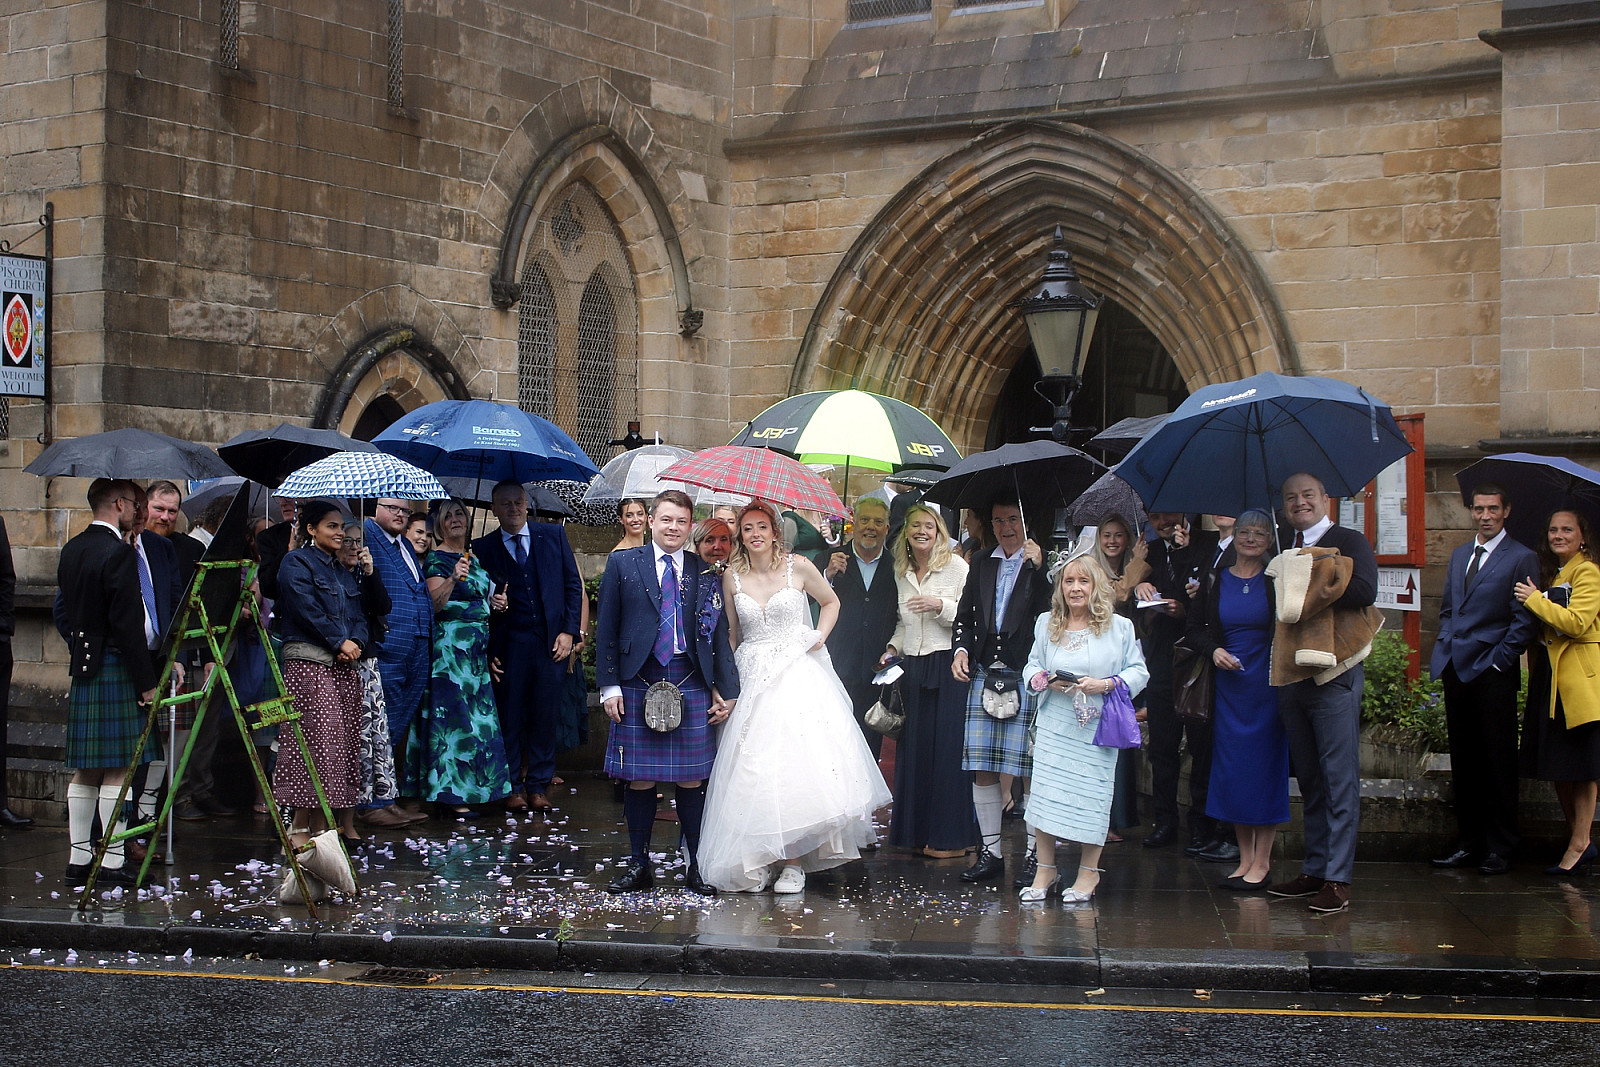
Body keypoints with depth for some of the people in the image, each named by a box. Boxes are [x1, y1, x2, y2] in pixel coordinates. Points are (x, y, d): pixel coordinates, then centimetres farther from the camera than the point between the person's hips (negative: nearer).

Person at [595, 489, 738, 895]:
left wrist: (727, 690, 5)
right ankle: (639, 865, 16)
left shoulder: (706, 573, 9)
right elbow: (606, 628, 5)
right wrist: (609, 685, -2)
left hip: (691, 683, 0)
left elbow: (720, 633, 10)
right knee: (638, 778, 4)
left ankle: (697, 866, 12)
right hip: (638, 682, 0)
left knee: (692, 779, 2)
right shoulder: (622, 564, 7)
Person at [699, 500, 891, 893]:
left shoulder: (798, 566, 0)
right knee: (754, 770, -4)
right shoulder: (733, 577, 7)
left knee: (799, 765, -12)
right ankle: (757, 859, 6)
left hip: (798, 673, -2)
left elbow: (831, 602, 15)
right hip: (753, 679, 2)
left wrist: (820, 635, 0)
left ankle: (793, 863, -7)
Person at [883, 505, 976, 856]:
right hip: (912, 668, 6)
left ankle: (952, 838, 2)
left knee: (947, 746, -5)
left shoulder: (956, 566, -3)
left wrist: (940, 606, -21)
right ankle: (918, 832, 14)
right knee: (914, 748, 6)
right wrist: (892, 648, 9)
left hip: (947, 667, -6)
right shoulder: (901, 572, 14)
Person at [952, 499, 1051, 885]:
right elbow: (965, 617, 23)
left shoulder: (1042, 566, 0)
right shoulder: (982, 567, 17)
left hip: (1027, 678, -5)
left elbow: (1051, 614, -14)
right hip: (983, 675, 5)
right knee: (982, 768, 5)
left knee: (1031, 768, -4)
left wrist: (1034, 565, -18)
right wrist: (962, 649, 6)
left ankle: (1035, 854, 4)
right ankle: (990, 851, 13)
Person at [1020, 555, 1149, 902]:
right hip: (1053, 725, 3)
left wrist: (1105, 684, -16)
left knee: (1092, 795, 1)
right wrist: (1047, 680, -9)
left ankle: (1089, 873, 16)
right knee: (1044, 794, -2)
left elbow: (1138, 672, -1)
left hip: (1097, 727, -2)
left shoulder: (1119, 627, 0)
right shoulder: (1046, 624, 10)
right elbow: (1031, 667, 13)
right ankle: (1045, 870, 10)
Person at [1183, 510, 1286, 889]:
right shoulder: (1214, 580, 7)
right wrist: (1213, 650, -7)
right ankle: (1244, 858, 15)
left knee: (1265, 765, -2)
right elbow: (1195, 629, 11)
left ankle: (1262, 861, 5)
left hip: (1267, 686, -3)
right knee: (1232, 768, 5)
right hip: (1227, 684, 3)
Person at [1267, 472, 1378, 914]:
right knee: (1309, 779, 13)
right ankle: (1314, 870, 20)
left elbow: (1364, 591, -19)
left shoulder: (1348, 542, -3)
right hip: (1291, 675, 7)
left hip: (1334, 674, -7)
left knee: (1340, 778, -5)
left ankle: (1337, 878, -4)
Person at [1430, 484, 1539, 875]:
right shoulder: (1459, 555, 18)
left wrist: (1497, 660, -11)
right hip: (1456, 670, 6)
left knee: (1498, 764, -1)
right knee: (1463, 764, 8)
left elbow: (1525, 621, -7)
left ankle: (1499, 849, 5)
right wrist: (1446, 648, 12)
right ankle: (1468, 843, 14)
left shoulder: (1522, 558, -3)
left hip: (1493, 672, -6)